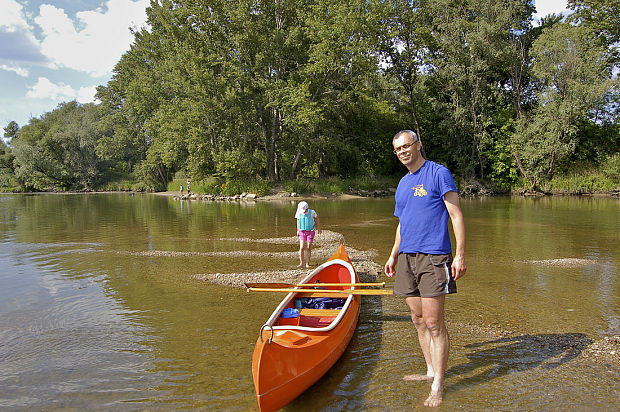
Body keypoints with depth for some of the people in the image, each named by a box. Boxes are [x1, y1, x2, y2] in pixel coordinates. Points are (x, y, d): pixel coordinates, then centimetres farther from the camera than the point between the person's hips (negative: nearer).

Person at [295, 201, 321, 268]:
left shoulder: (312, 212, -12)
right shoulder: (299, 213, -6)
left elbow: (317, 219, 6)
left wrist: (319, 229, 8)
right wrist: (298, 230, 16)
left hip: (310, 232, -1)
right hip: (302, 232, 2)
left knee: (308, 248, 1)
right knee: (301, 248, -6)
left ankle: (307, 263, 8)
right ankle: (301, 263, 3)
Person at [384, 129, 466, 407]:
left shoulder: (439, 173, -3)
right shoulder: (402, 184, 18)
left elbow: (456, 215, -8)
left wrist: (460, 255, -15)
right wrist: (394, 255, 23)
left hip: (433, 257, -7)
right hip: (407, 257, 7)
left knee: (434, 323, -5)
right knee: (418, 320, 13)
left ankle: (437, 387, 6)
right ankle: (431, 371, 27)